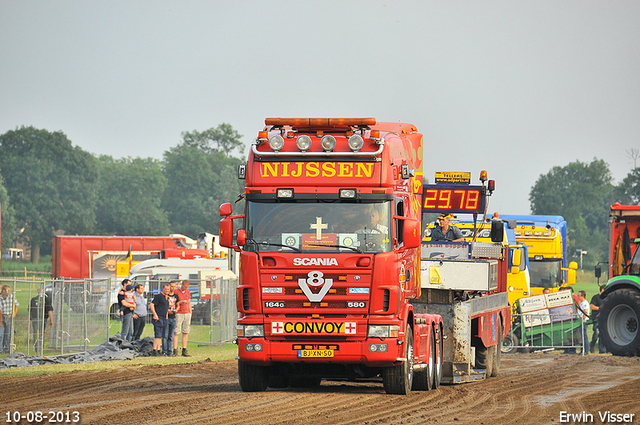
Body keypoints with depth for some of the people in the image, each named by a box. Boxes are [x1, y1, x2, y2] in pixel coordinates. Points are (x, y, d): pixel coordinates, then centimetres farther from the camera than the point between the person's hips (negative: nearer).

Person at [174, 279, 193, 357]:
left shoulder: (188, 292, 13)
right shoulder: (176, 292, -6)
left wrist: (190, 311, 13)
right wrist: (182, 302, -19)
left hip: (187, 313, 6)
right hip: (178, 314, -6)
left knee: (186, 332, 4)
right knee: (176, 332, -8)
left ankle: (184, 350, 7)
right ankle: (175, 350, -9)